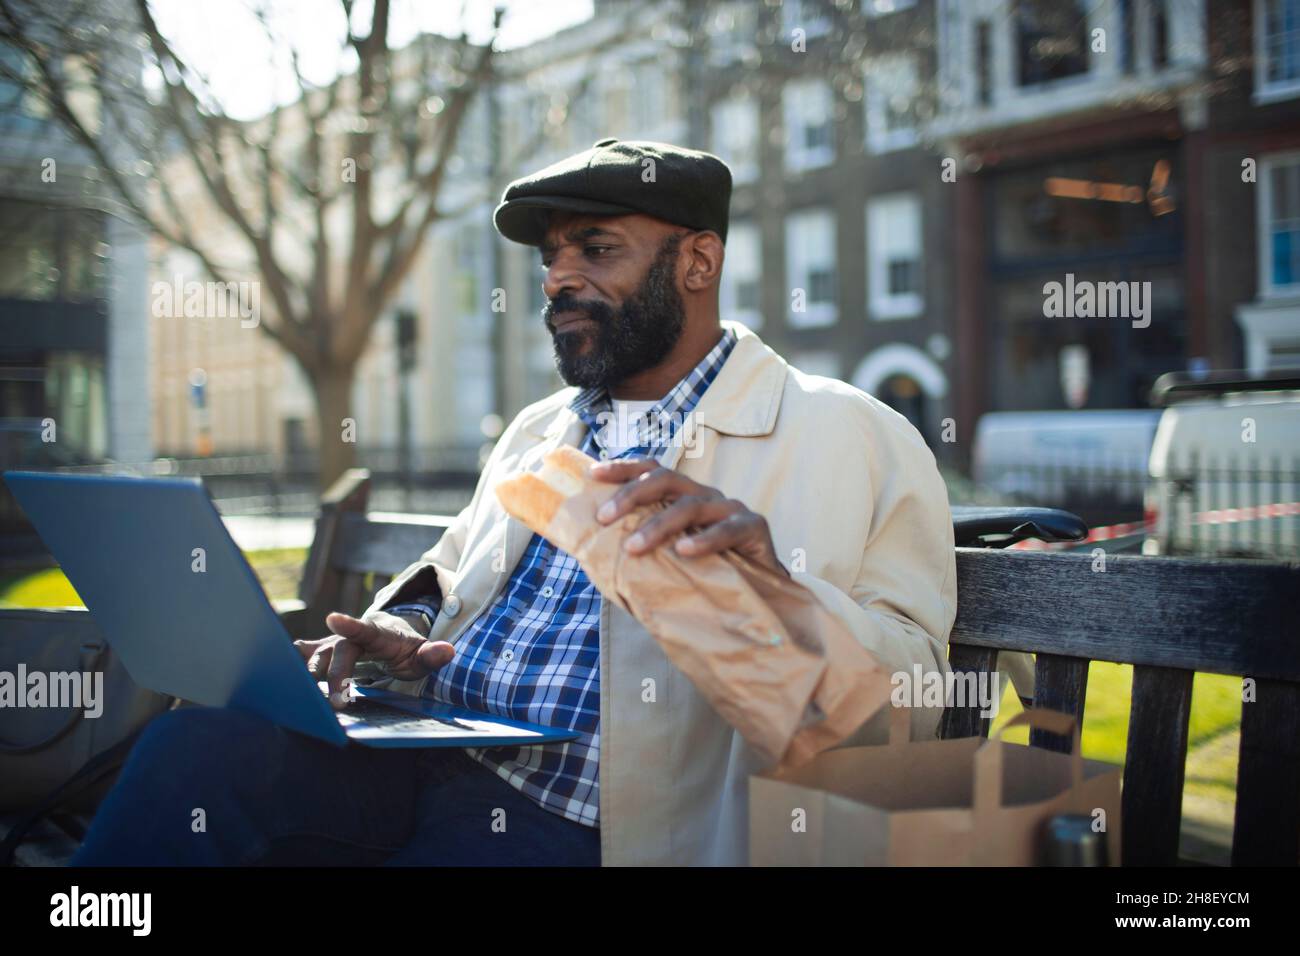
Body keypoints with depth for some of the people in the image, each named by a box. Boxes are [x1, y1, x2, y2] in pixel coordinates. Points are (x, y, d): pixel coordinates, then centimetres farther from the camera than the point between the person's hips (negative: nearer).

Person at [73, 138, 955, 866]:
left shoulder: (852, 440, -1)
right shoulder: (539, 432, 21)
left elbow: (911, 700, -7)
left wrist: (772, 582, -26)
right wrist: (402, 634, 3)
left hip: (577, 827, -5)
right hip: (423, 761, 6)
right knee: (192, 749, -23)